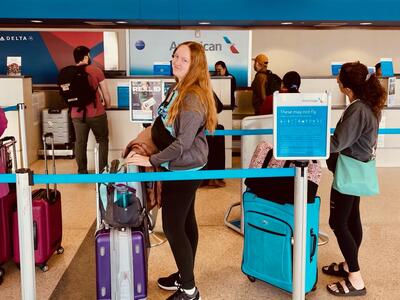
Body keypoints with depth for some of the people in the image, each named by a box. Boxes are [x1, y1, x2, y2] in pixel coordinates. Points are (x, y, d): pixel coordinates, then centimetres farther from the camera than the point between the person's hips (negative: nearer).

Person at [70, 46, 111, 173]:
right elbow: (106, 93, -2)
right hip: (96, 113, -3)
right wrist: (106, 106, 15)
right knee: (102, 141, 13)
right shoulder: (96, 70, -7)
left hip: (77, 114, 3)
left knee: (80, 143, 12)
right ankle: (102, 170, 12)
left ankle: (82, 172, 18)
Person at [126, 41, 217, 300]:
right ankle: (185, 275, 33)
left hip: (184, 170, -10)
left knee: (172, 227, -4)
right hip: (180, 167, 10)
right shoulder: (178, 89, 7)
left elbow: (184, 141, -25)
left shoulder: (193, 97, -23)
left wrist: (152, 161, -20)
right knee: (186, 222, 18)